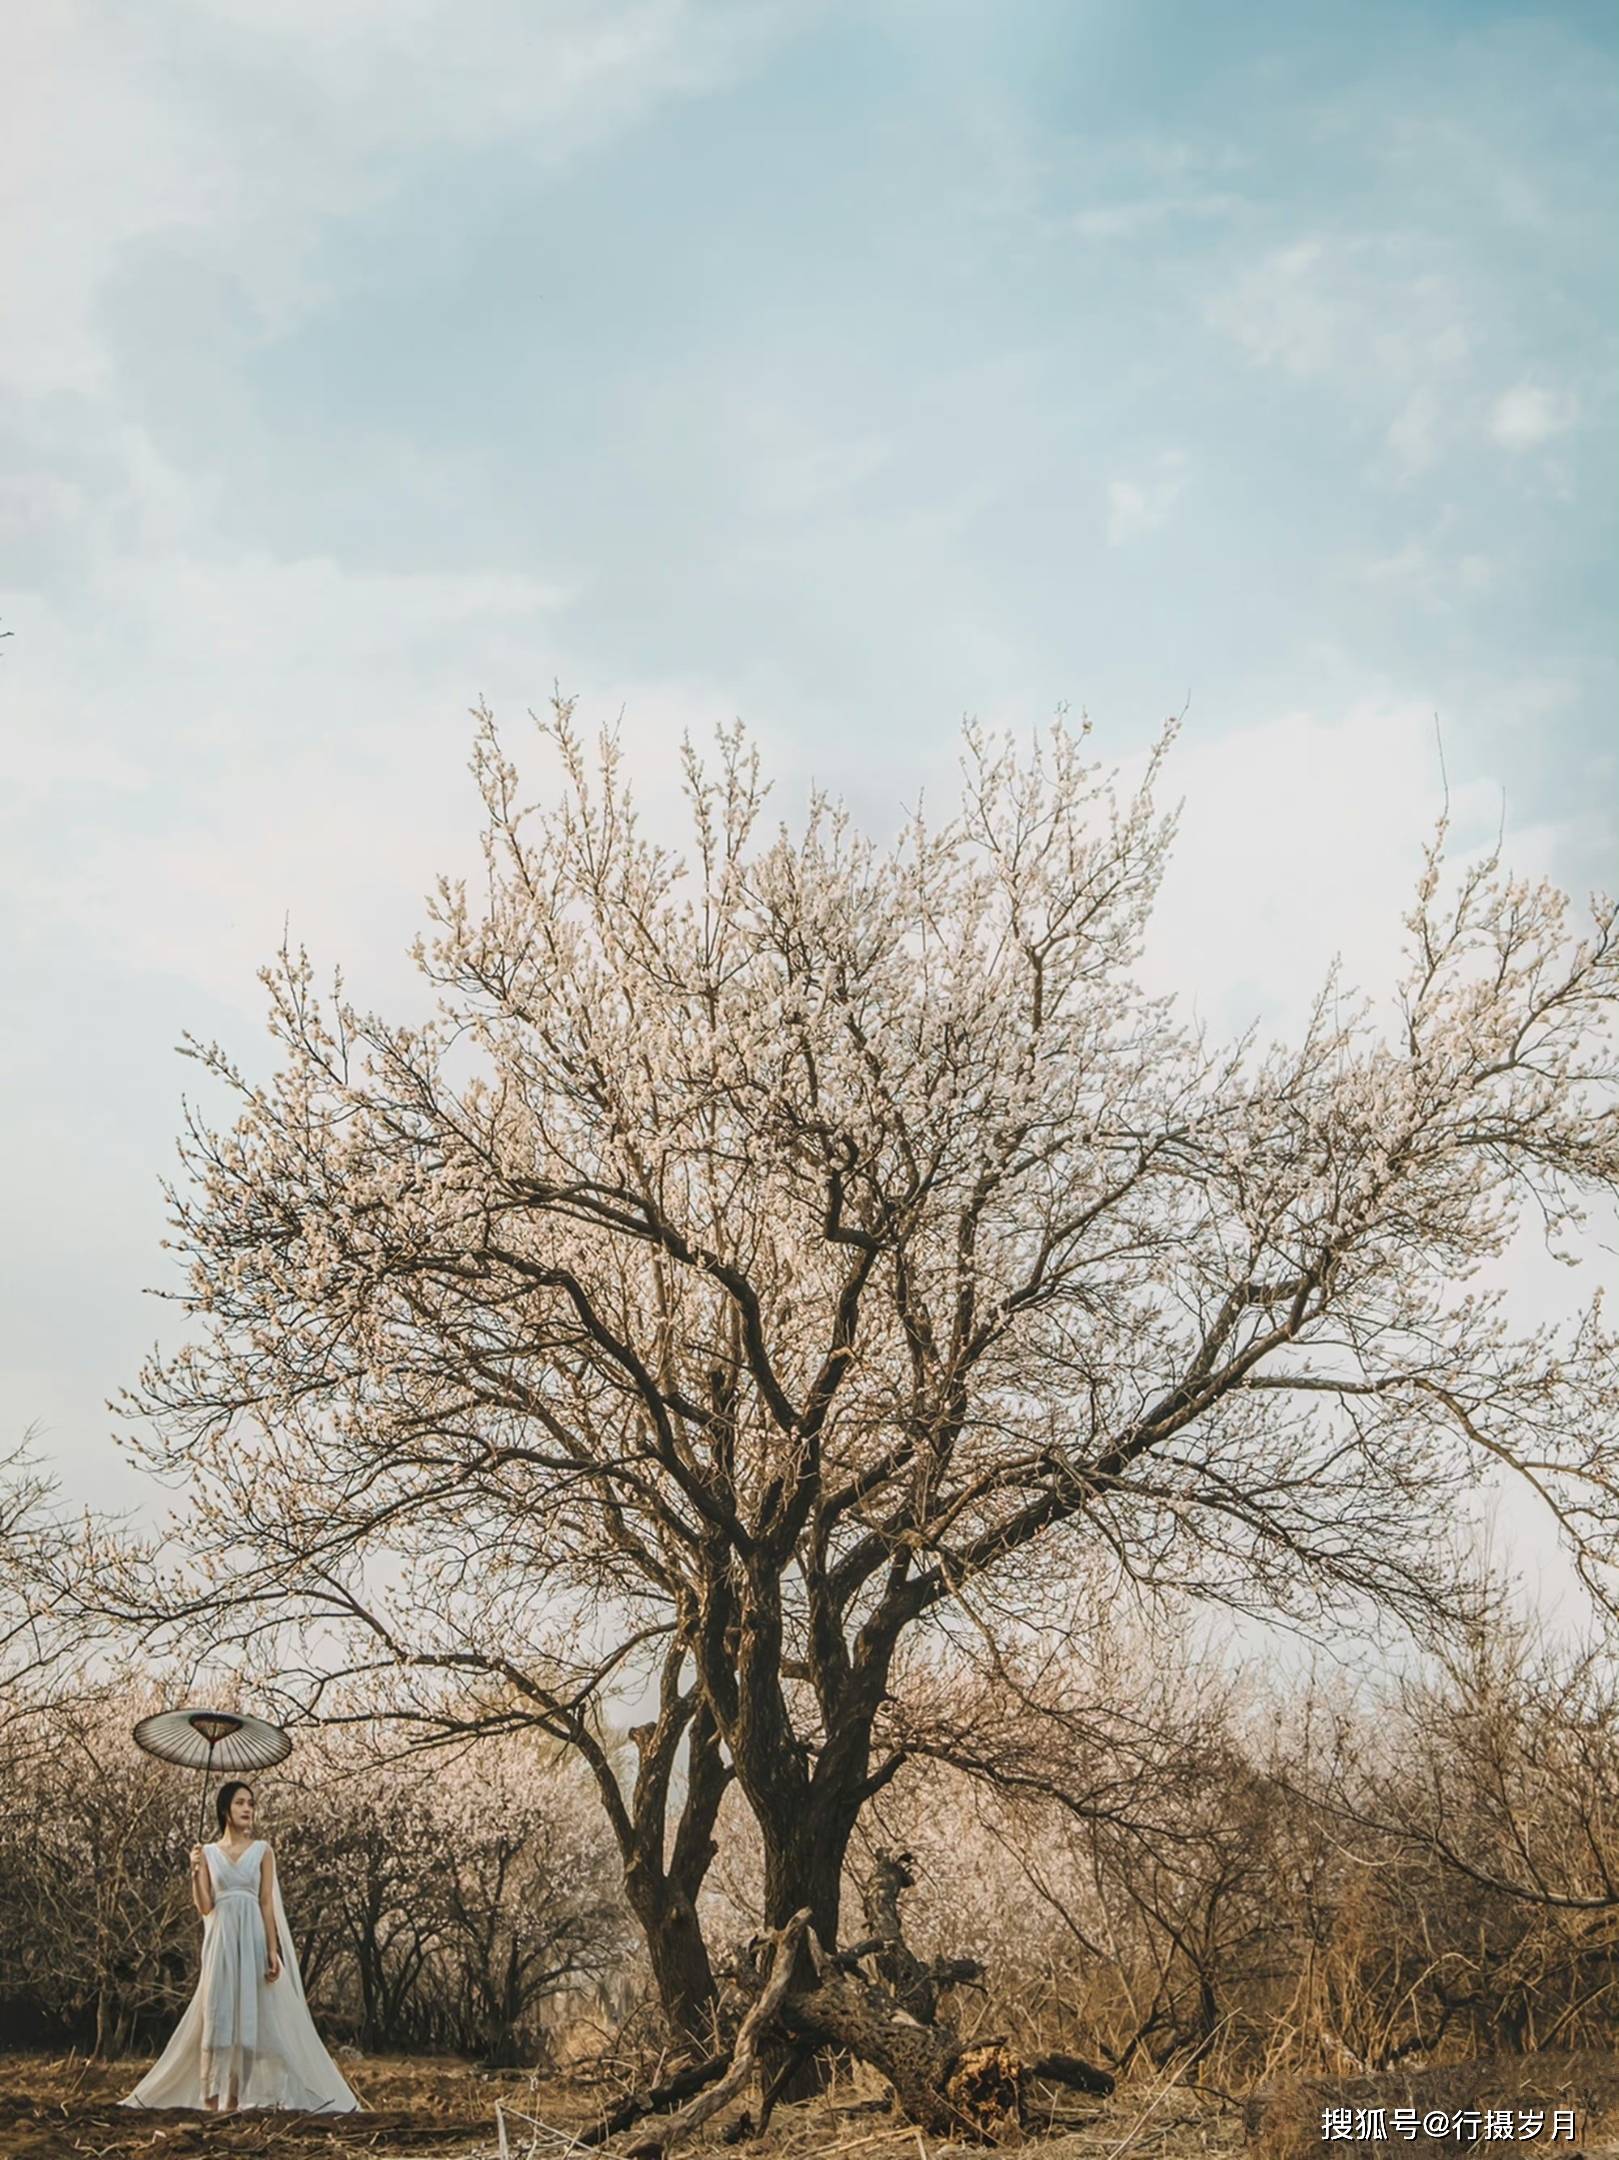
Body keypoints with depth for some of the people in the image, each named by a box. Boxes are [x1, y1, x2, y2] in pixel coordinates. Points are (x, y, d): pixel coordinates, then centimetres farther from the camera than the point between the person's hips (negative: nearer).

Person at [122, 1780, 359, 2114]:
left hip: (252, 1939, 0)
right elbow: (204, 1907, 3)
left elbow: (267, 1903, 2)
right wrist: (196, 1870, -11)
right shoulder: (208, 1853, 8)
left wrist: (273, 1951, -5)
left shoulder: (262, 1851, 6)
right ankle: (212, 2094, -1)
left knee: (249, 2015, -3)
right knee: (217, 2013, -3)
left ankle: (235, 2095, 2)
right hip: (220, 1940, 0)